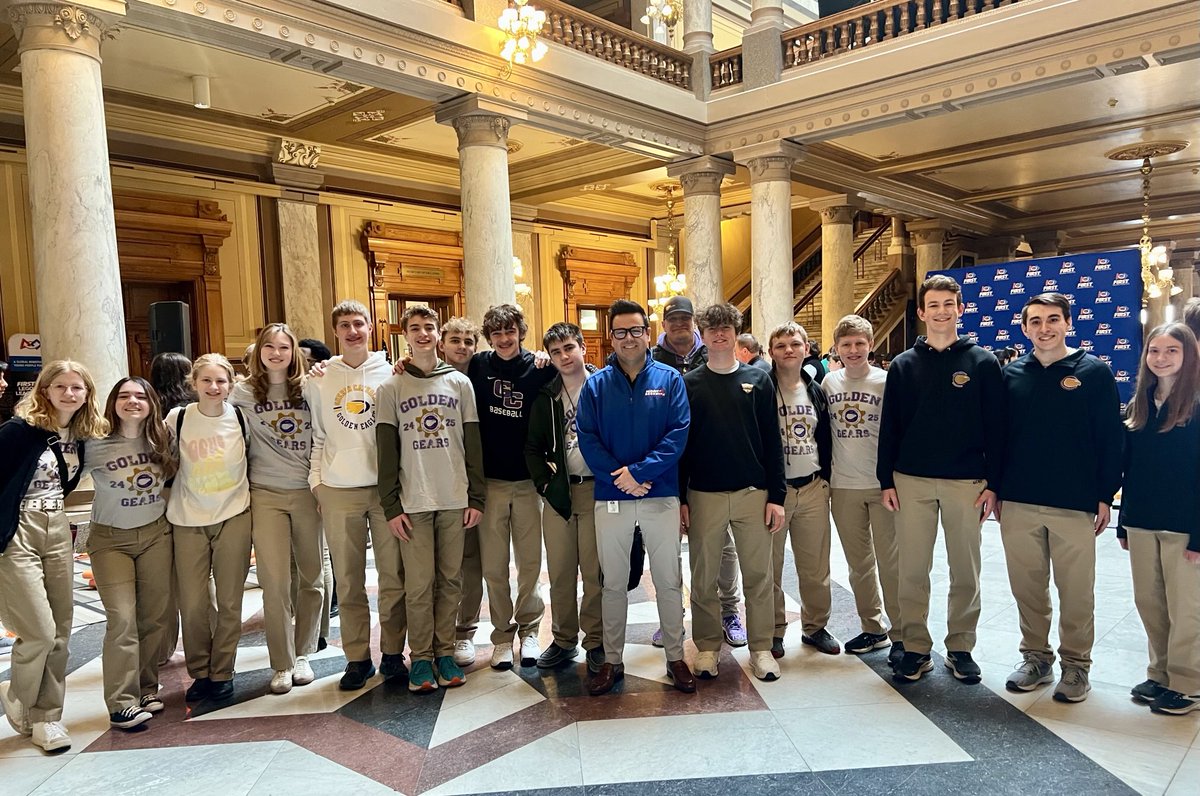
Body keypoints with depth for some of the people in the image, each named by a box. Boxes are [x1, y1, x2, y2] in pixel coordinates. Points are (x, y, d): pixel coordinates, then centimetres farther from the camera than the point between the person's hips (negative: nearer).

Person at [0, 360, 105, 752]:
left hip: (57, 531, 6)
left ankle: (47, 715, 22)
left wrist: (52, 510, 11)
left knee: (59, 633, 8)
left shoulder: (82, 435, 6)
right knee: (39, 634, -6)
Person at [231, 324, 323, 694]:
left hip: (307, 491, 1)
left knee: (310, 576, 8)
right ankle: (282, 664, 12)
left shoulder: (308, 387, 3)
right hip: (266, 494, -1)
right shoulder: (244, 392, 3)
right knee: (275, 581, -1)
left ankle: (302, 653, 24)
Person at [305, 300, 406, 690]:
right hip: (338, 491, 1)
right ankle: (357, 657, 19)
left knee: (394, 576, 4)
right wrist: (316, 481, 3)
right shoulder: (319, 379, 7)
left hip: (386, 486, 0)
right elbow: (316, 436, 9)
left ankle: (393, 653, 18)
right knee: (348, 580, 6)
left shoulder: (390, 373, 4)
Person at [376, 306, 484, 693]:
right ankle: (421, 657, 13)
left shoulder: (460, 383, 8)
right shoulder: (391, 388, 3)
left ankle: (445, 651, 18)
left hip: (455, 500, 2)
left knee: (450, 580, 7)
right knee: (419, 584, 1)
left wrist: (477, 497, 1)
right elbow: (386, 451, 0)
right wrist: (391, 506, -5)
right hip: (413, 502, -1)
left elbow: (473, 444, 6)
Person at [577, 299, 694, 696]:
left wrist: (640, 471, -17)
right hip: (610, 496, 1)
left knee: (669, 581, 9)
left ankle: (675, 657, 24)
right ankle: (612, 660, 24)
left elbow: (679, 433, -8)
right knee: (613, 582, 10)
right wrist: (620, 477, -16)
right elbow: (587, 438, -4)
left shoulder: (669, 379, 0)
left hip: (661, 494, -1)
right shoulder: (596, 384, 3)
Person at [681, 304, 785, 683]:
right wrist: (680, 499, -2)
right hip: (703, 495, 0)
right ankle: (708, 647, 20)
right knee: (703, 577, 6)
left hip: (753, 492, 0)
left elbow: (772, 441, 4)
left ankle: (761, 648, 19)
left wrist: (776, 495, -2)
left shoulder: (758, 380, 5)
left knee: (758, 575, 6)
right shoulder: (689, 383, 4)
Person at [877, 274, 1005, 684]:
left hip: (966, 482, -1)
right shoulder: (904, 365, 6)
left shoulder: (982, 362, 2)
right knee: (912, 570, 5)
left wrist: (992, 483, -5)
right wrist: (886, 481, 0)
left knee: (965, 571, 8)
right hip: (911, 481, 1)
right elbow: (889, 427, 5)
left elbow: (995, 427, 0)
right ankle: (916, 648, 17)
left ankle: (960, 648, 22)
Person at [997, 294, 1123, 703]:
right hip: (1018, 504, 3)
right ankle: (1036, 657, 26)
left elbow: (1111, 439, -2)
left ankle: (1076, 664, 22)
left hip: (1074, 506, -3)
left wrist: (1105, 495, -5)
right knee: (1027, 588, 11)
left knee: (1076, 591, 6)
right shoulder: (1012, 374, 7)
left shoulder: (1094, 372, -1)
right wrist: (996, 491, 7)